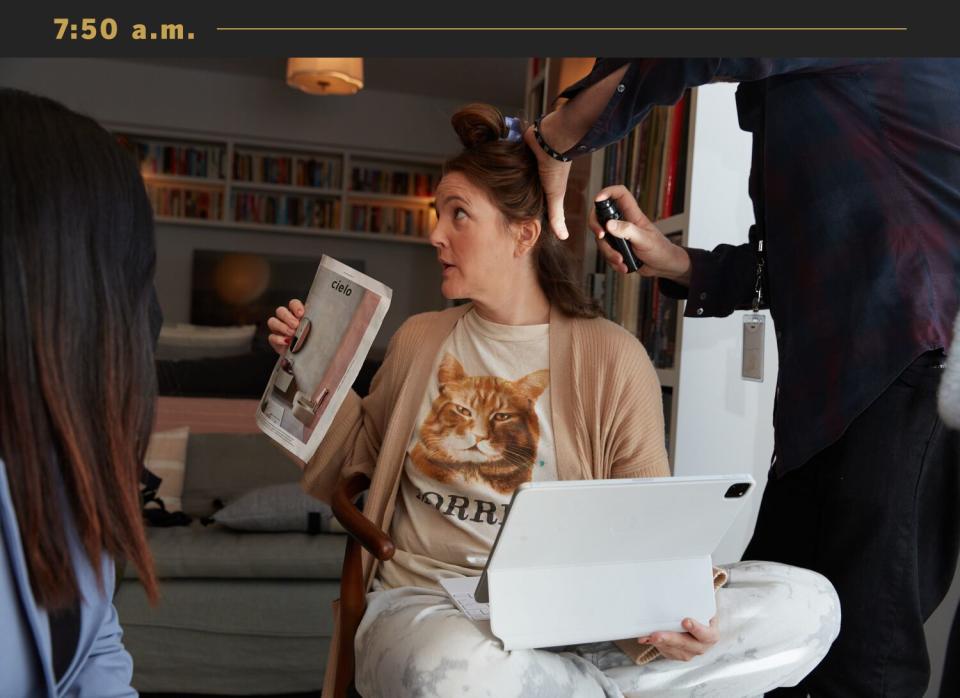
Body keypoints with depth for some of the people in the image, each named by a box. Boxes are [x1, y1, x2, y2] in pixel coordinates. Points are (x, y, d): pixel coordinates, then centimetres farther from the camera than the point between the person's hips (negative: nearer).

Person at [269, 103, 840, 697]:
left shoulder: (612, 359, 0)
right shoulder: (419, 340, 9)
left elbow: (648, 525, 2)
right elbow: (363, 458, 19)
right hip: (426, 604, 1)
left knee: (807, 604, -20)